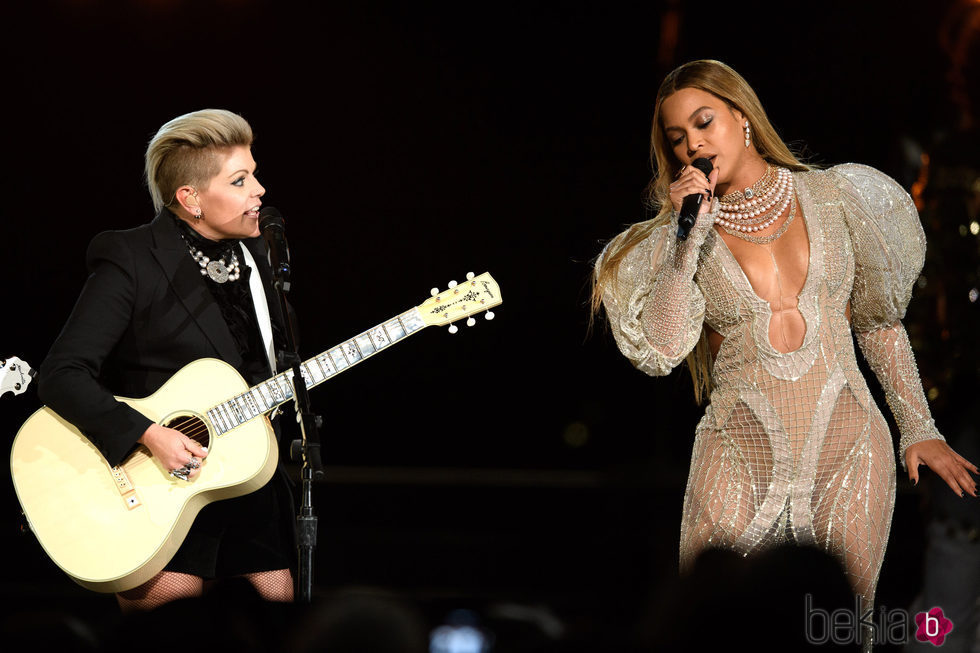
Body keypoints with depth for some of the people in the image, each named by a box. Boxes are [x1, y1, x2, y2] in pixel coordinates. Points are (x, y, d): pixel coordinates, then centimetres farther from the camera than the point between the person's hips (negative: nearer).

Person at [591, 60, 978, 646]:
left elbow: (879, 321, 15)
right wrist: (688, 234, -13)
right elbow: (660, 349, -11)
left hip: (850, 452, 1)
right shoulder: (677, 237, 5)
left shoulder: (831, 196, 7)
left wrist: (919, 428, 12)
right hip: (741, 460, -1)